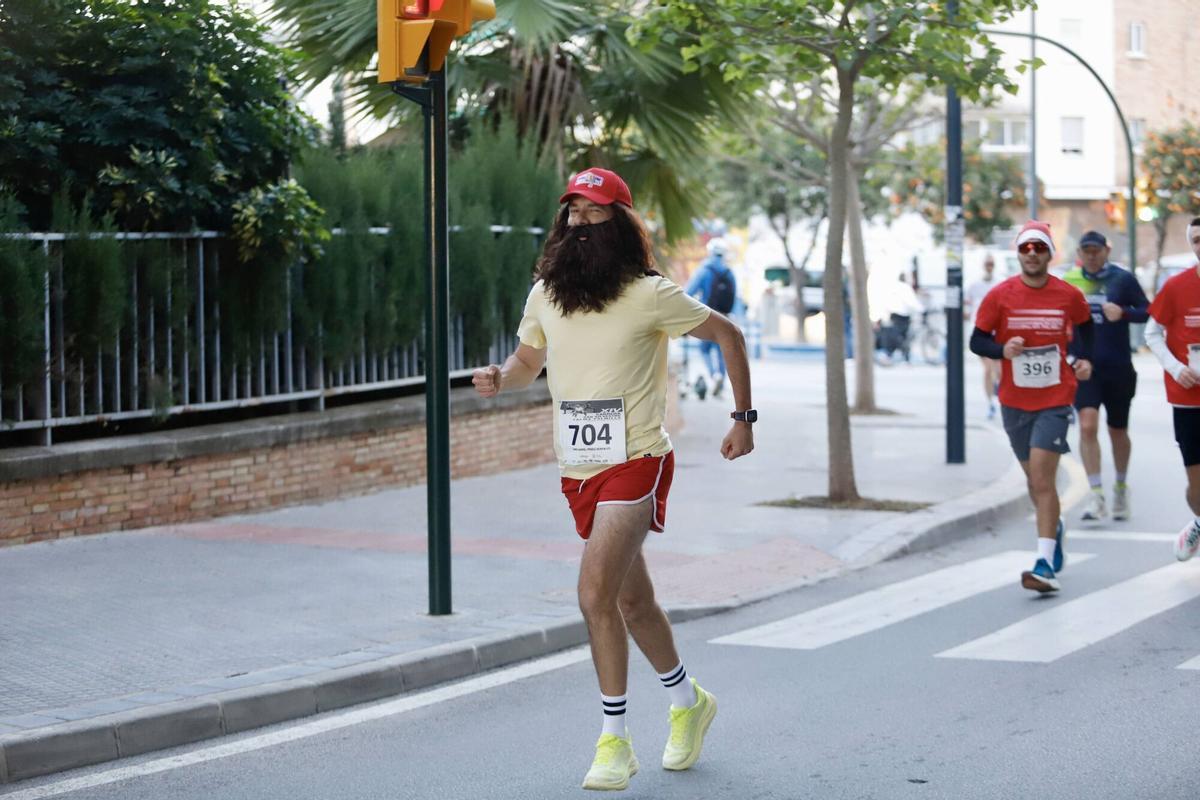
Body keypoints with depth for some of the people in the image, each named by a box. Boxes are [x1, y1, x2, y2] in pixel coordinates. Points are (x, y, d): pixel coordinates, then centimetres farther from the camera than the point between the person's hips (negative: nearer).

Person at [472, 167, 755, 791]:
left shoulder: (649, 295, -10)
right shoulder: (543, 296, 4)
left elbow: (727, 335, 1)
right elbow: (527, 359, 19)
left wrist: (743, 418, 1)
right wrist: (498, 379, -5)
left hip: (635, 464, -6)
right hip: (577, 471, 6)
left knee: (596, 595, -19)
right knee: (632, 603, 16)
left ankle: (614, 742, -8)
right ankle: (688, 701, 40)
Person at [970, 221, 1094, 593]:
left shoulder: (1069, 296, -2)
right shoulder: (999, 296, -3)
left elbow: (1086, 327, 19)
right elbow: (977, 341, 0)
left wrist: (1085, 359, 4)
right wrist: (1002, 350, -19)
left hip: (1055, 399, -2)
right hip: (1014, 401, 3)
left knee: (1042, 478, -15)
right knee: (1036, 479, 15)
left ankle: (1045, 565, -18)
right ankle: (1054, 528, 45)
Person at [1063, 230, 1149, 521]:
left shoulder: (1123, 279, -2)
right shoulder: (1069, 280, 4)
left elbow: (1147, 311, -3)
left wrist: (1122, 312, -20)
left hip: (1118, 368, 0)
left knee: (1118, 432, 13)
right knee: (1087, 426, -18)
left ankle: (1121, 487, 36)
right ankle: (1096, 495, -15)